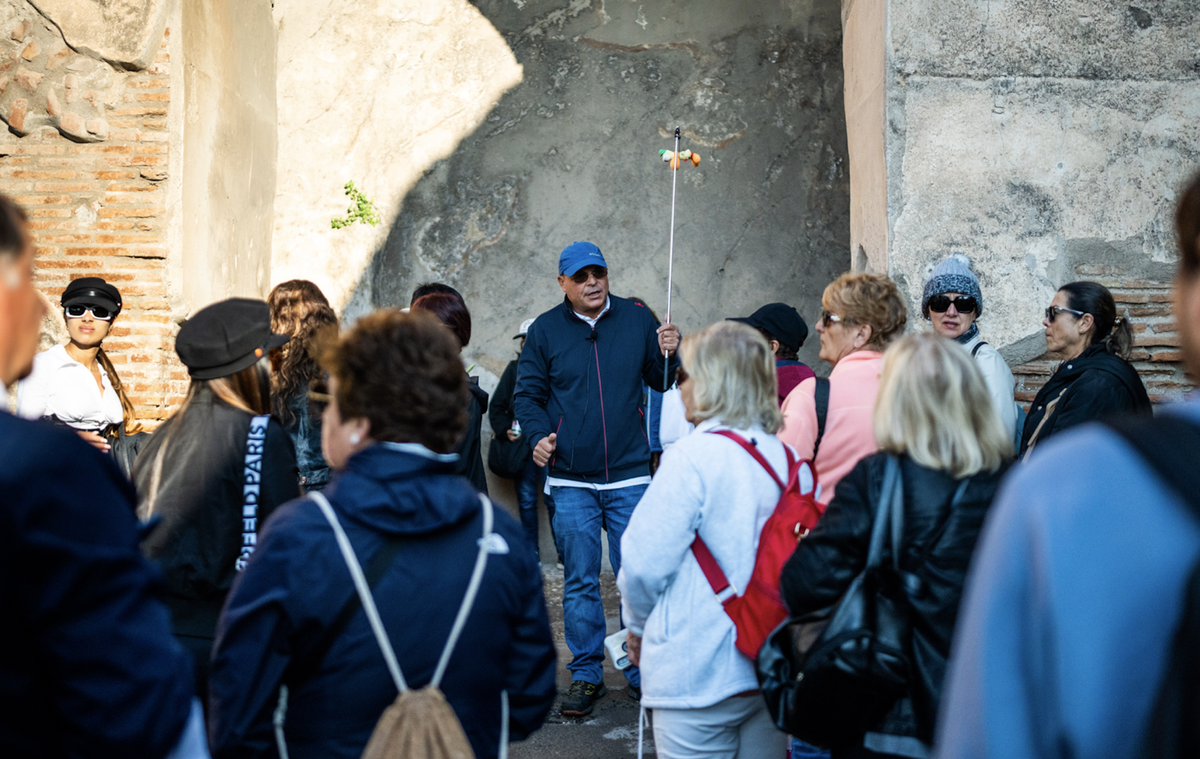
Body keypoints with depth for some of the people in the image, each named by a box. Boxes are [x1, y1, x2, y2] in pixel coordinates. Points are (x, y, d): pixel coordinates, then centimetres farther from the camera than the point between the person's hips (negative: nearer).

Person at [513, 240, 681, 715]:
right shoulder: (545, 330, 2)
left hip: (630, 474, 0)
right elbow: (528, 394, 7)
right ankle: (586, 674, 19)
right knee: (580, 581, 6)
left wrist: (669, 356, -8)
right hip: (571, 481, 0)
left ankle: (642, 673, 16)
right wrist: (537, 435, -10)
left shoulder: (637, 319, 3)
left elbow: (660, 382, 12)